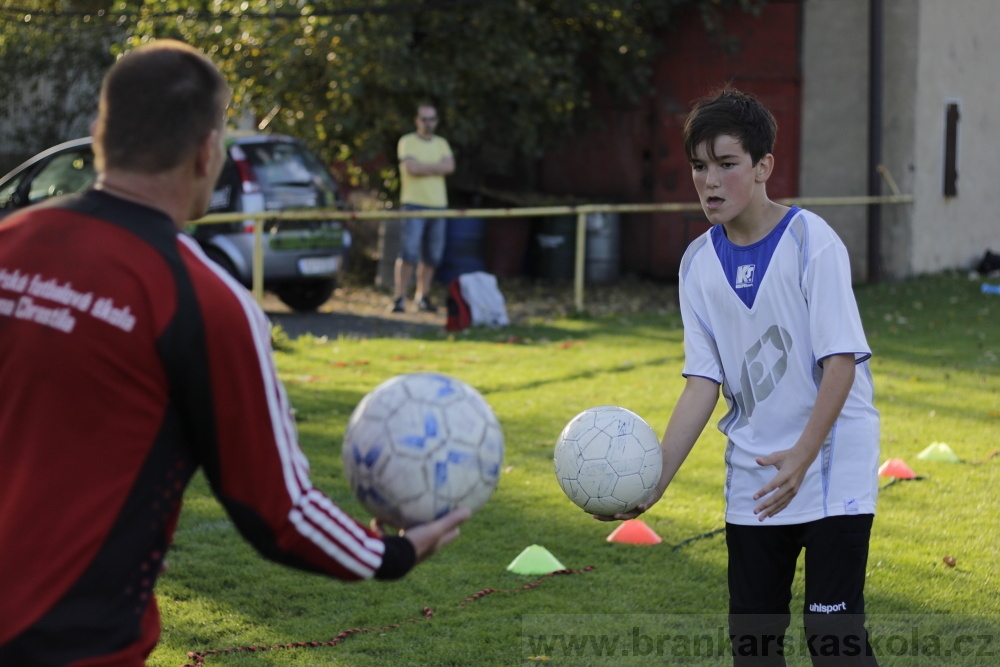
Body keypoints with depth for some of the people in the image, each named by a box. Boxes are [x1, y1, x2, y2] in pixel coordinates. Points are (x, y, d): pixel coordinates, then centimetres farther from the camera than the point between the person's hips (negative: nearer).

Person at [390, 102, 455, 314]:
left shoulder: (441, 143, 17)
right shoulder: (407, 142, 2)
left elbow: (449, 166, -1)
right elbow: (412, 167, -14)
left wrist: (424, 167, -9)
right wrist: (436, 167, -4)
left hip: (437, 204, 5)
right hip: (414, 203, -5)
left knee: (432, 256, 6)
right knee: (408, 253, -13)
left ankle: (423, 296, 16)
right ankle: (399, 297, -12)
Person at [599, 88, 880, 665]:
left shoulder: (811, 240, -12)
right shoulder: (700, 263, 3)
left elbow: (842, 358, -15)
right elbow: (704, 380, 2)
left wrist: (803, 455, -23)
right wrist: (659, 474, -8)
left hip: (834, 468, -5)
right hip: (753, 479, 5)